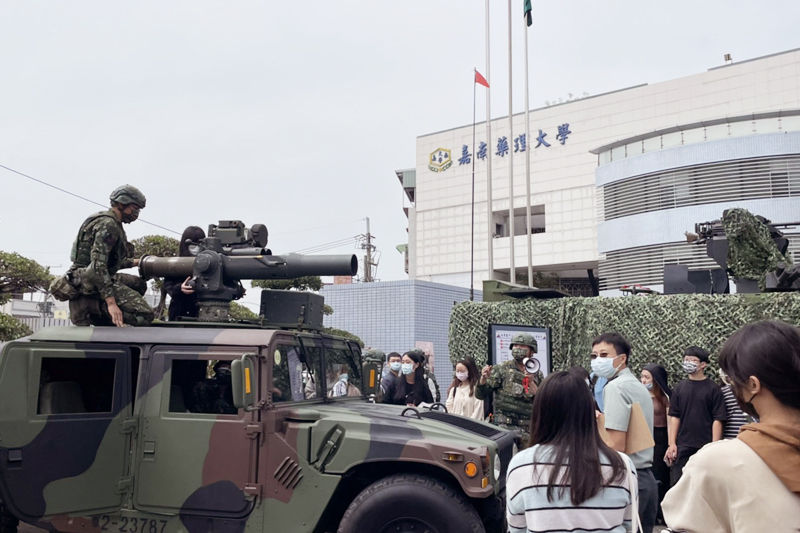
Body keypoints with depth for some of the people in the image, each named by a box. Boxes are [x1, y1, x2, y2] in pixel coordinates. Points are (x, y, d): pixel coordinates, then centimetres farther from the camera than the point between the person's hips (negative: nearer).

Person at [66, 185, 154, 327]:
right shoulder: (108, 224, -14)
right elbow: (98, 264, -25)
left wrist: (135, 262, 31)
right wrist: (111, 302, -30)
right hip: (91, 285, -10)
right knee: (144, 314, -18)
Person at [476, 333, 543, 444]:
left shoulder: (537, 375, 11)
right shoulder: (501, 369, 3)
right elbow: (480, 395, 0)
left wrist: (531, 382, -9)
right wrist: (483, 379, -20)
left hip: (529, 428, 3)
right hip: (505, 426, -3)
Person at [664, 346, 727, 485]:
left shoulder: (713, 388, -2)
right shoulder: (680, 387, 7)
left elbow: (717, 420, -4)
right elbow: (674, 416, 6)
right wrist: (672, 444, 0)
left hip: (705, 447, -2)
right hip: (682, 446, 3)